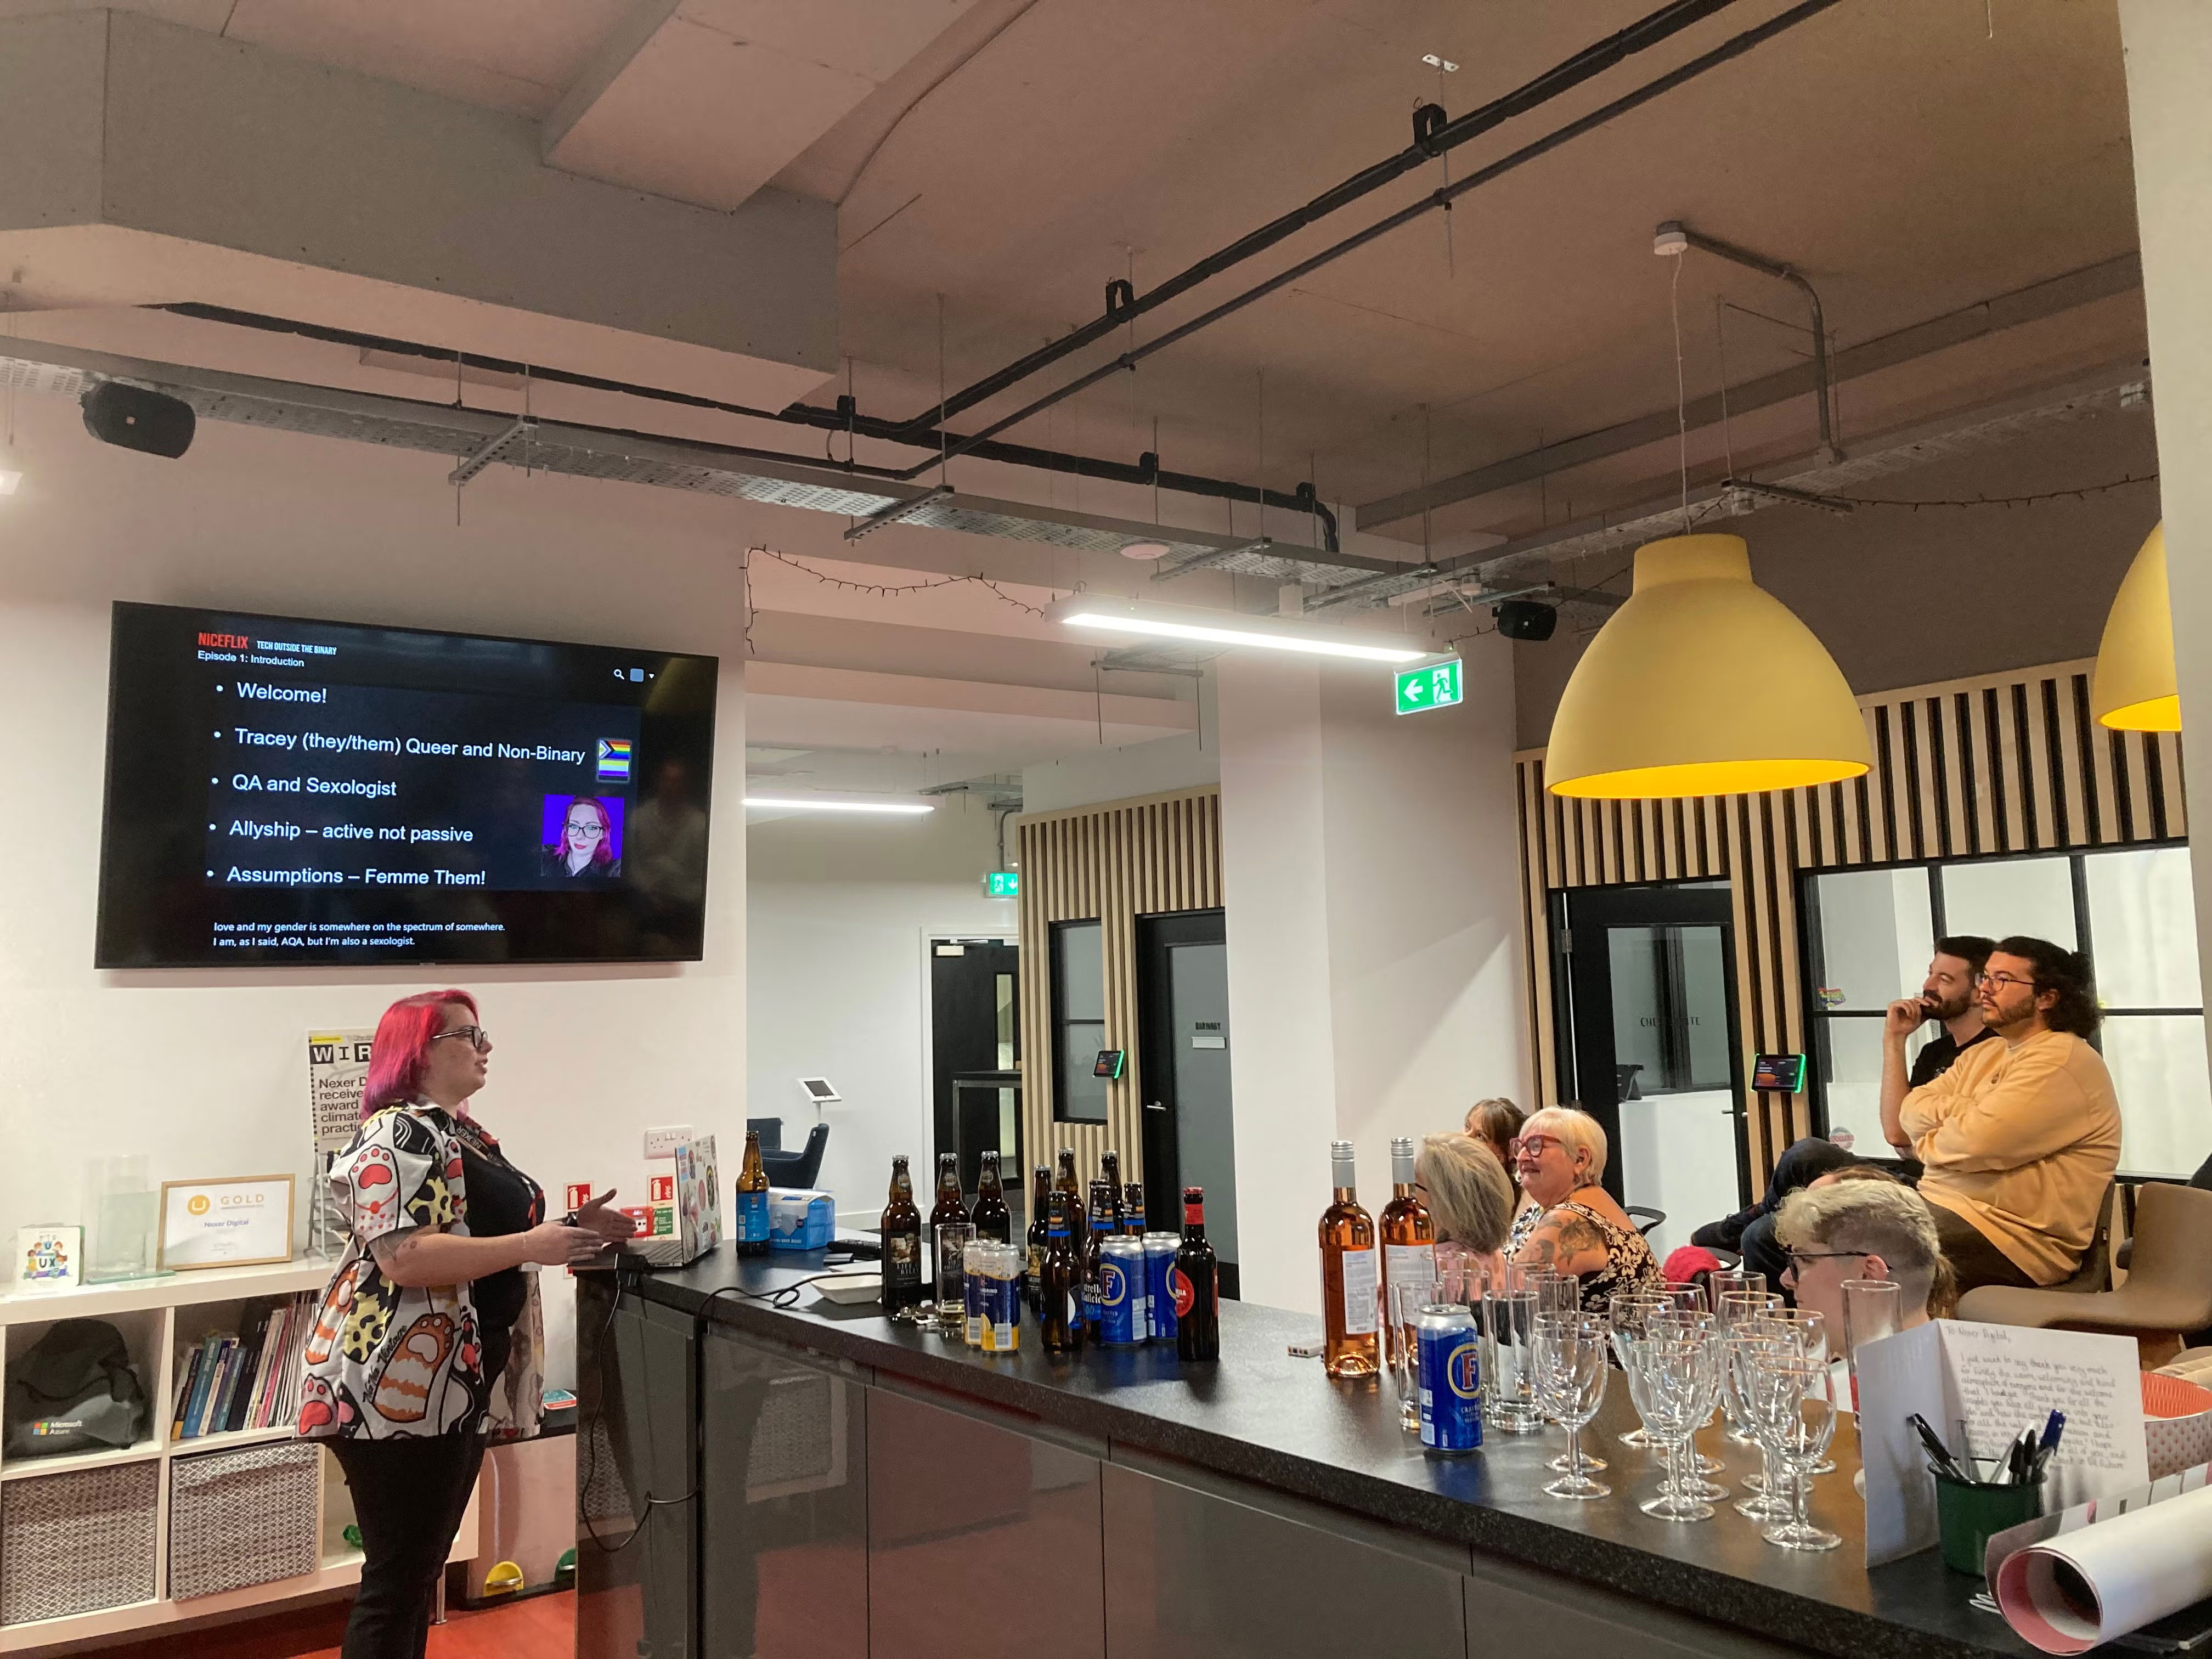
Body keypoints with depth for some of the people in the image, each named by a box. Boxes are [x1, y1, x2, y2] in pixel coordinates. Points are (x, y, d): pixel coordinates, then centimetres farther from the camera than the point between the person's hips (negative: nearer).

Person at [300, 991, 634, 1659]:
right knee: (396, 1578, -3)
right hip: (399, 1388, -10)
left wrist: (569, 1228, 10)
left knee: (422, 1570, 16)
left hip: (455, 1384, 10)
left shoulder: (466, 1133, 16)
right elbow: (404, 1257, -26)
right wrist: (531, 1246, -26)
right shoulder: (397, 1134, -16)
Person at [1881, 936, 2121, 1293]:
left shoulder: (2063, 1059, -9)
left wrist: (1929, 1141, 1)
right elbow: (1901, 1123, 13)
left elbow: (1975, 1145, -20)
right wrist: (1894, 1040, 6)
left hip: (2015, 1236, -8)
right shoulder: (1983, 1054, 19)